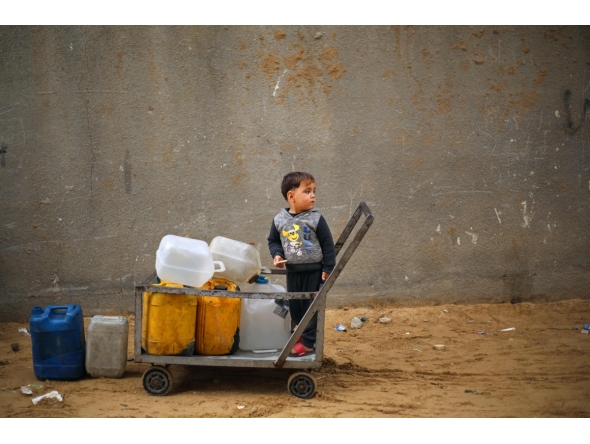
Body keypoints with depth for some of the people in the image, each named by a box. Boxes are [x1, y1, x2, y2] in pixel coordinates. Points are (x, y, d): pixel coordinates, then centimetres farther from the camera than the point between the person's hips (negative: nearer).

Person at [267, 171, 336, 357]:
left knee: (311, 306, 1)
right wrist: (277, 254, -9)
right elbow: (273, 240, 11)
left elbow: (328, 244, -7)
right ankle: (301, 334, 30)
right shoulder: (279, 220, -3)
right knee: (294, 306, 13)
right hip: (292, 271, 3)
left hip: (313, 271, -3)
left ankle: (308, 342, 8)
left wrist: (328, 268, -8)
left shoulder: (316, 219, -11)